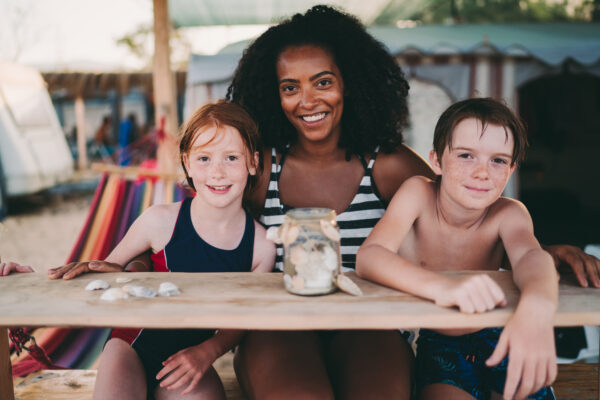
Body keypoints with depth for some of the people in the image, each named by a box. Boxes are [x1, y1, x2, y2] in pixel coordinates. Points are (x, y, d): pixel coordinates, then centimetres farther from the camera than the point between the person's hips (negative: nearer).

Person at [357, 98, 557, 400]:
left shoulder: (509, 214, -11)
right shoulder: (419, 194, -16)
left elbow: (530, 255, -32)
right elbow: (367, 258, -31)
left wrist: (537, 305, -57)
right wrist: (442, 287, -50)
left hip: (492, 342, 3)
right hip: (434, 345, -2)